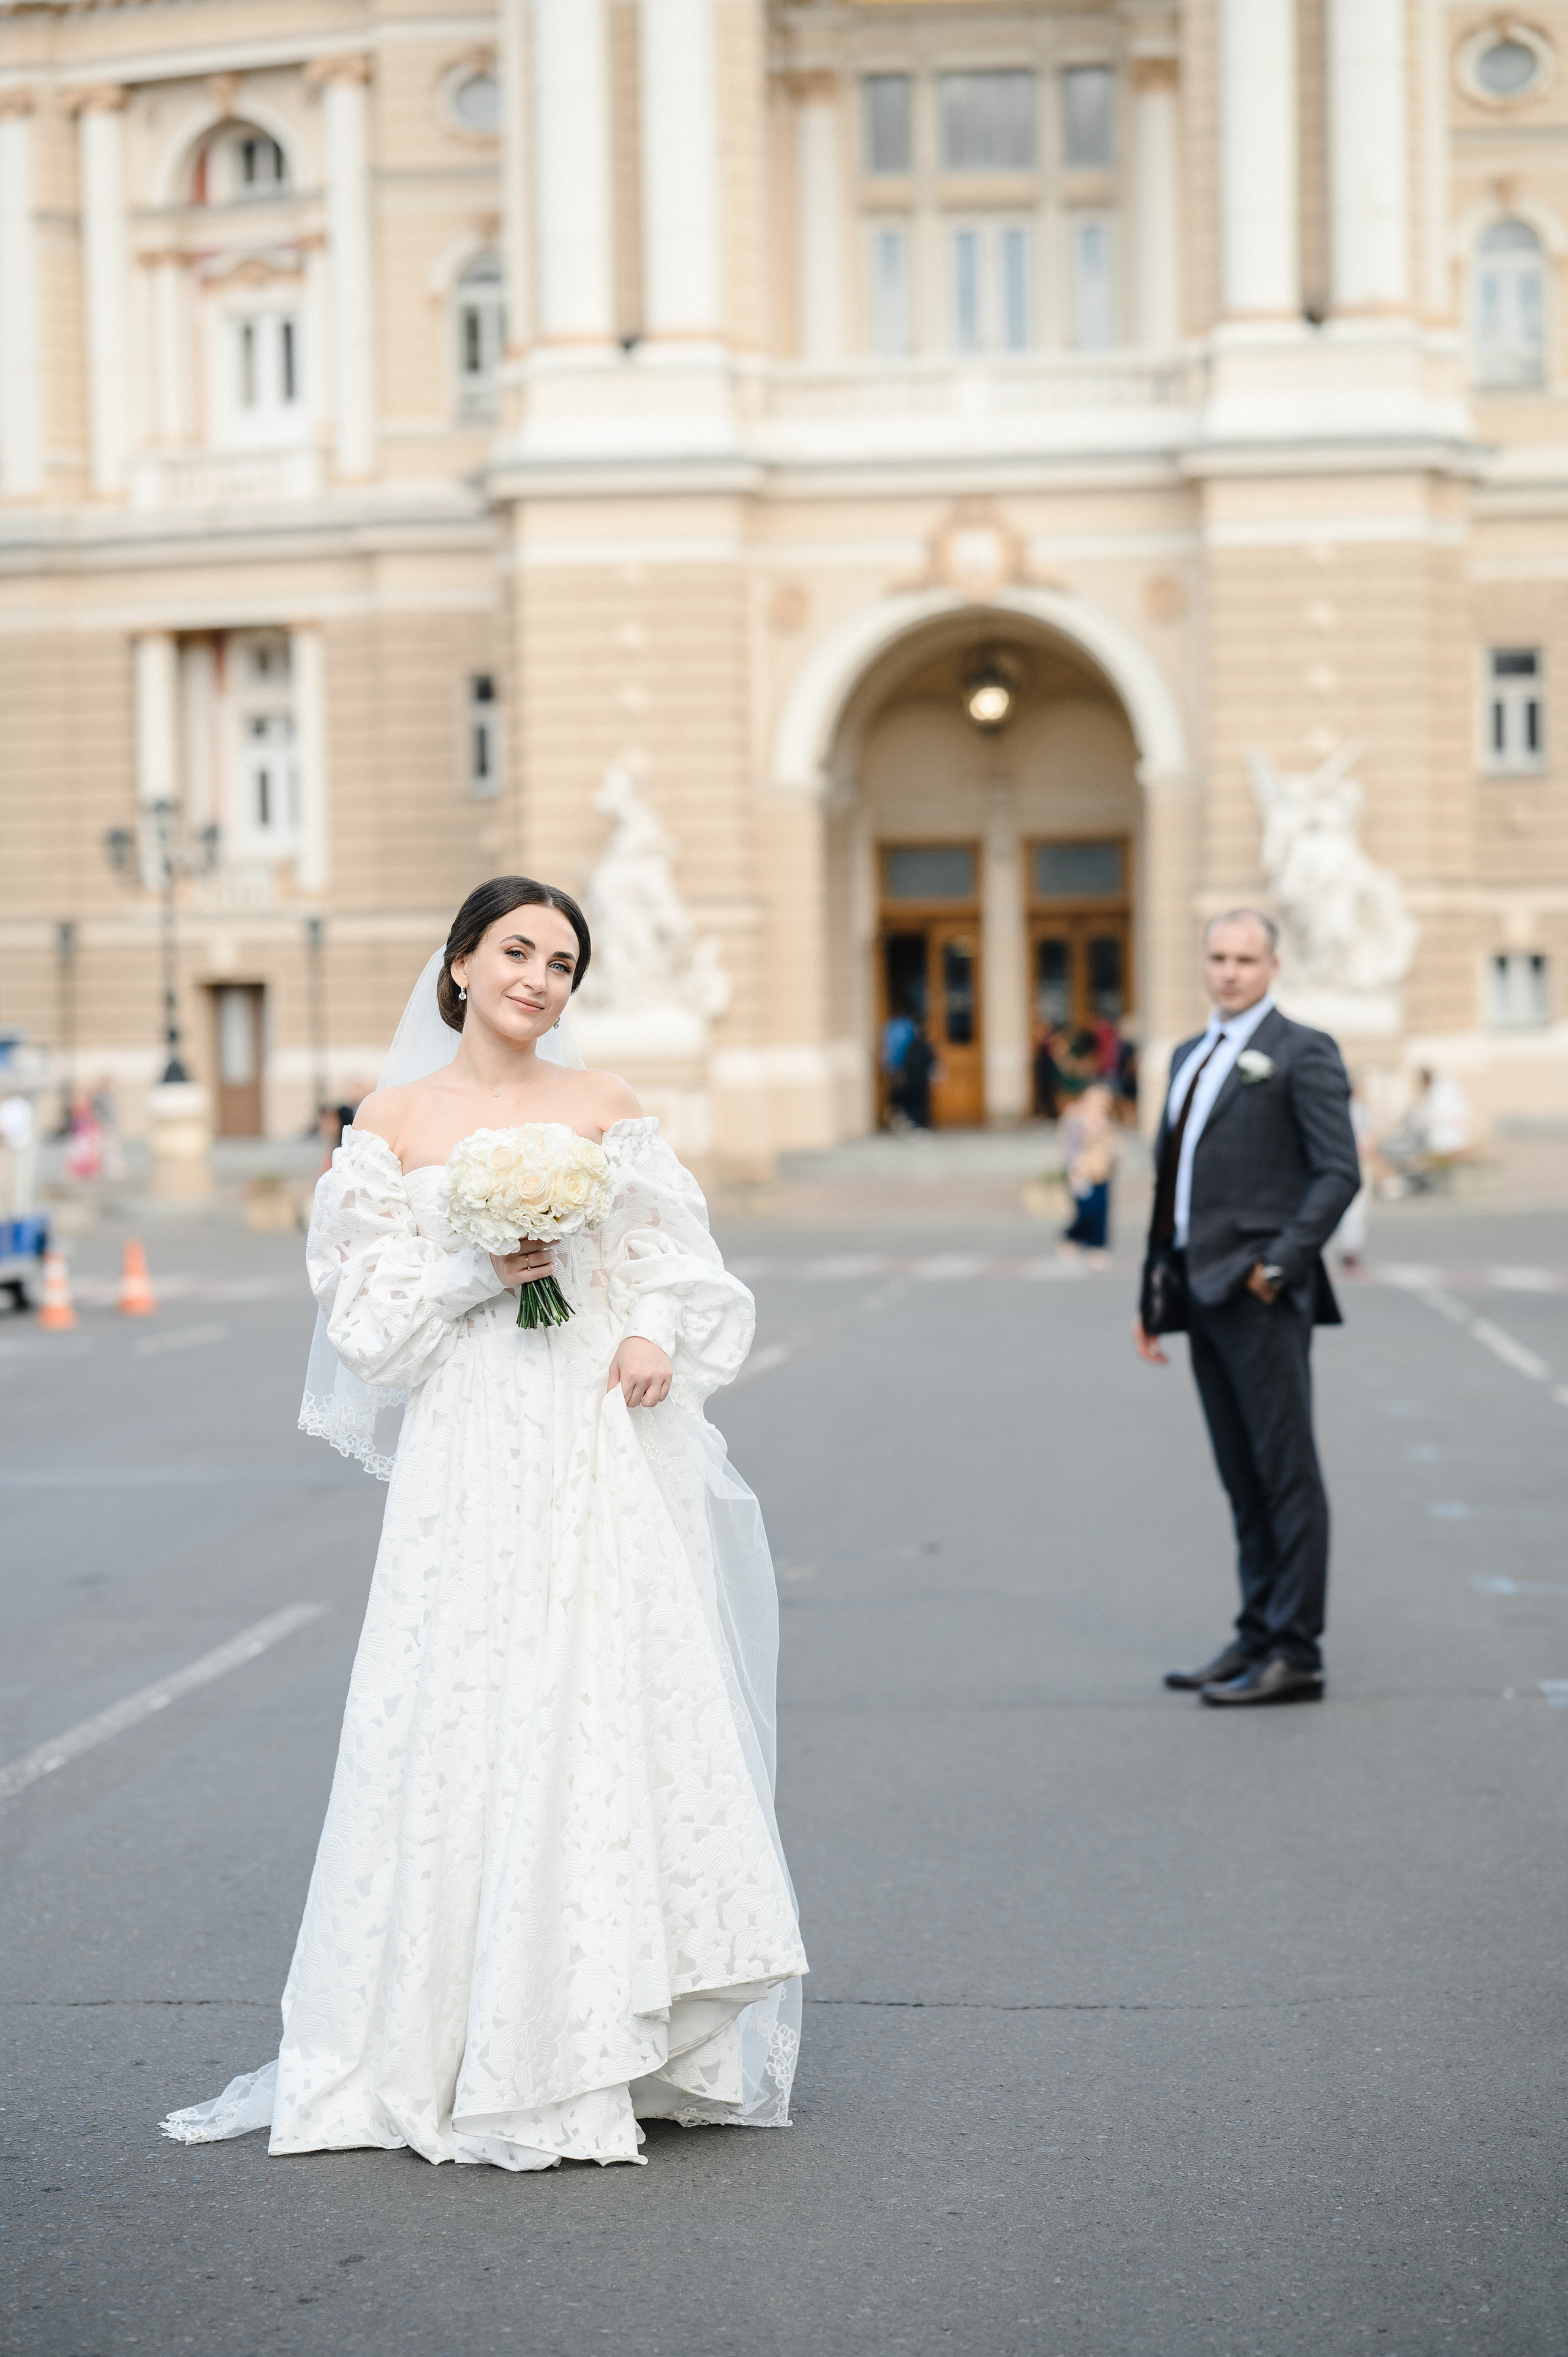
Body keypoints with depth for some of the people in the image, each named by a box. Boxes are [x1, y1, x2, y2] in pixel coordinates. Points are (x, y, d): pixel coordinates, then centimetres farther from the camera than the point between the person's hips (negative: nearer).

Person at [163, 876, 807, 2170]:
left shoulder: (607, 1104, 9)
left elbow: (672, 1252, 9)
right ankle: (475, 2045, 6)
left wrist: (654, 1332, -10)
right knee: (470, 1716, -3)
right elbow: (365, 1298, 2)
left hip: (609, 1444, 2)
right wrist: (483, 1274, -12)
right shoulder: (395, 1121, 5)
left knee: (625, 1709, 0)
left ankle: (622, 2028, 11)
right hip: (477, 1448, -2)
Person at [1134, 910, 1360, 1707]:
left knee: (1286, 1475, -4)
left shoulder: (1302, 1054, -4)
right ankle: (1256, 1637, 17)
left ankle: (1295, 1655, -2)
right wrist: (1154, 1289, 18)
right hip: (1203, 1296, 8)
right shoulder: (1190, 1056, 19)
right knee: (1243, 1482, 12)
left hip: (1261, 1297, -8)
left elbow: (1339, 1172, -11)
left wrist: (1280, 1264, -17)